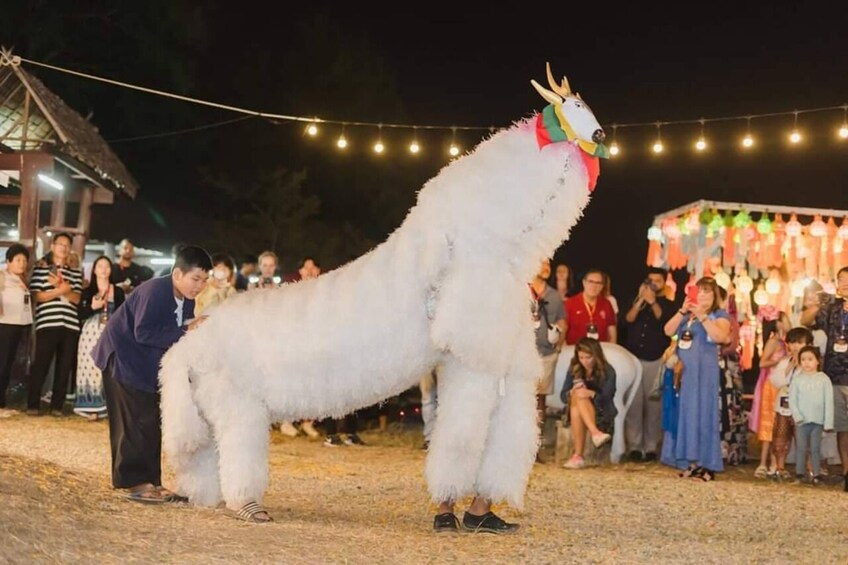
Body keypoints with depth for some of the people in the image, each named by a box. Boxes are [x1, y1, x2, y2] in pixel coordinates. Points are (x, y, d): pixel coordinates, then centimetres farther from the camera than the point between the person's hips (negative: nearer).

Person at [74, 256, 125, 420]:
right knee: (91, 369, -5)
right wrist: (93, 307, -14)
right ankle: (91, 407, -2)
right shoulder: (87, 292, 6)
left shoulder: (118, 292, 7)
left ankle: (106, 406, -1)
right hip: (90, 335, 0)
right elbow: (80, 315, 1)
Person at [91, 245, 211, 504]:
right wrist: (185, 332, -33)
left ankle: (150, 481, 11)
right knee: (135, 422, -10)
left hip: (148, 364, 9)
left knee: (152, 422, 7)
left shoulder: (186, 300, 0)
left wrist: (197, 330, -19)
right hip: (123, 357, -9)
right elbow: (143, 333, -32)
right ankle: (137, 483, -7)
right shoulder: (155, 291, -26)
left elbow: (179, 336, 1)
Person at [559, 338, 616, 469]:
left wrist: (592, 394, -34)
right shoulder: (574, 369, 4)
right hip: (575, 411, 3)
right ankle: (595, 433, -43)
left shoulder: (607, 371, -5)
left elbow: (606, 398, -14)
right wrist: (572, 392, -22)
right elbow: (563, 396, 1)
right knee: (578, 397, -30)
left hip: (601, 415, -3)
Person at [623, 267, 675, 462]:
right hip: (633, 358, 1)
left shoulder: (668, 305, 9)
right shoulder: (636, 301, 15)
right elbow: (628, 319, -2)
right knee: (633, 403, -6)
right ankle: (634, 446, -4)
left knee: (653, 405, -4)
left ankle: (651, 447, 0)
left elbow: (666, 324, -9)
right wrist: (641, 300, -12)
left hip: (656, 360, -1)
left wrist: (653, 302, -15)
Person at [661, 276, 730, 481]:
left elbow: (720, 337, -15)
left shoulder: (720, 315, 2)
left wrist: (702, 316, -16)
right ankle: (690, 462, 8)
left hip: (704, 372, -5)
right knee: (684, 413, 4)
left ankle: (706, 464, -5)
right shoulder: (686, 314, 16)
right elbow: (668, 331, 4)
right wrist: (682, 311, -7)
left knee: (703, 414, -7)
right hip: (683, 370, 5)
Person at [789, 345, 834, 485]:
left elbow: (829, 402, -2)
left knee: (815, 448, 5)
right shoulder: (797, 379, 1)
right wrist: (797, 416, -13)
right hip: (802, 421, 0)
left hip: (818, 421, 0)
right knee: (801, 448, 4)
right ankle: (799, 473, 10)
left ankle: (816, 474, 9)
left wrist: (828, 422, -6)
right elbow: (792, 400, 0)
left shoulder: (824, 379, -1)